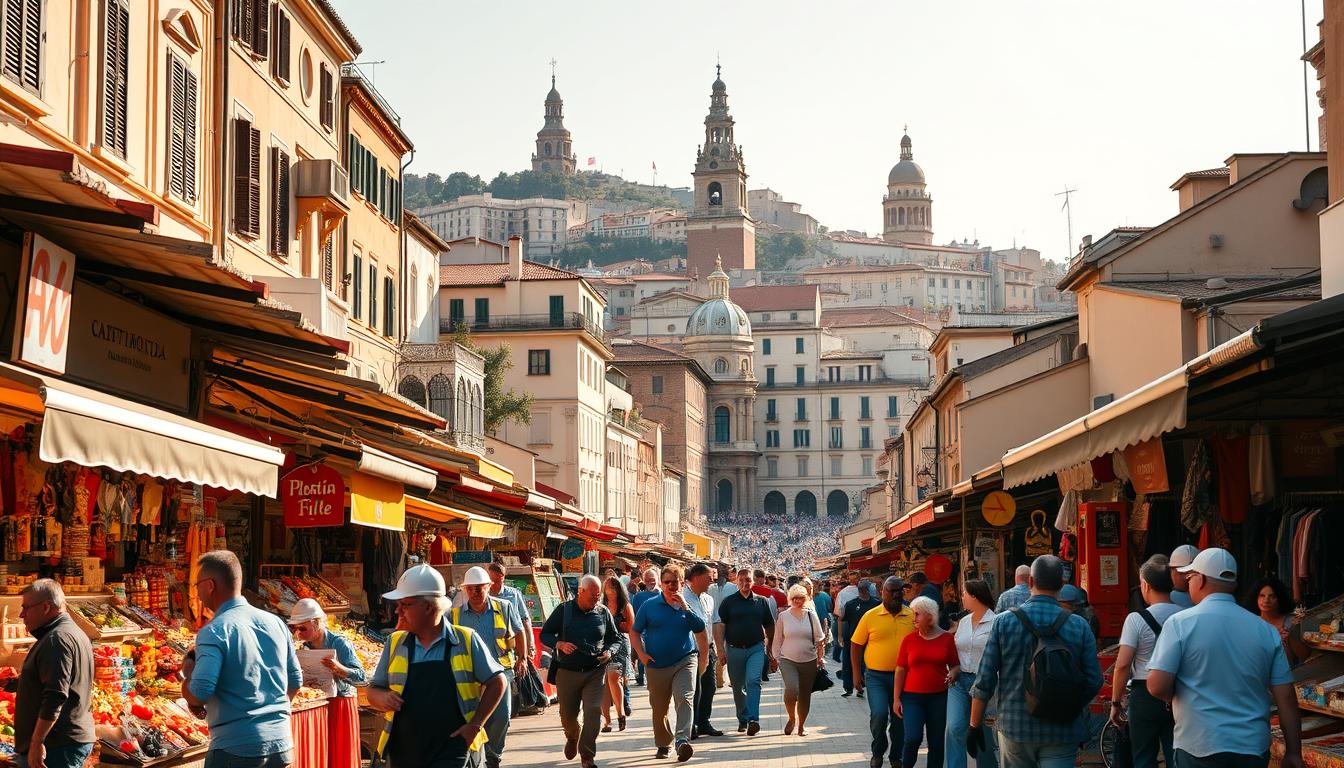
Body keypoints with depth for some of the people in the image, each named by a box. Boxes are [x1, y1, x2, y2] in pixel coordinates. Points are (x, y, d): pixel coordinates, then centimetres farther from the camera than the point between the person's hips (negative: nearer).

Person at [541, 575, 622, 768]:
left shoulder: (603, 612, 4)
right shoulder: (564, 610, -2)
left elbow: (615, 639, 14)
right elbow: (544, 634, 4)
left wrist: (609, 651, -8)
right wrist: (560, 644, -16)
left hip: (595, 672, 0)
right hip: (567, 671, 0)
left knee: (593, 712, -13)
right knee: (567, 715, 11)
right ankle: (572, 738, 45)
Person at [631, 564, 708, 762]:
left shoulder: (687, 606, 4)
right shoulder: (650, 606, 3)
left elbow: (700, 630, -7)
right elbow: (635, 632, 8)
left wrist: (684, 607, -14)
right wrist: (641, 654, -6)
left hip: (685, 661, -1)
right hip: (657, 664, 1)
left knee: (684, 699, -20)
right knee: (659, 708, 10)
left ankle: (683, 740, -30)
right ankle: (663, 744, 28)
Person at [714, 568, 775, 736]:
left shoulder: (762, 602, 7)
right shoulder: (728, 602, 1)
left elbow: (769, 627, 16)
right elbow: (720, 626, -2)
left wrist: (769, 649, 17)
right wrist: (721, 650, -10)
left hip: (756, 648, -1)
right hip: (734, 649, 1)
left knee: (753, 681, -17)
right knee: (738, 687, 9)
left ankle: (753, 719, -24)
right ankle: (743, 719, 23)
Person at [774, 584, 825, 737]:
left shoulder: (811, 615, 3)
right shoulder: (783, 616, 2)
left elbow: (820, 639, 8)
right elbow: (778, 640, 8)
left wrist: (820, 657, 1)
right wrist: (777, 657, 4)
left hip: (809, 661, 2)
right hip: (788, 660, -2)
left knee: (805, 695, 7)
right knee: (792, 689, -22)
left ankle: (802, 724, 25)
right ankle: (792, 718, 3)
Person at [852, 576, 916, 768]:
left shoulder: (912, 617, 1)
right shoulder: (870, 616, -3)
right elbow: (856, 645, 2)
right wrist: (857, 674, -2)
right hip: (876, 676, -2)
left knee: (899, 718, 10)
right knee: (879, 714, -15)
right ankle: (878, 752, 8)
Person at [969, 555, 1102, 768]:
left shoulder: (1004, 622, -5)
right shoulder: (1079, 627, -4)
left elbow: (984, 679, -4)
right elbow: (1093, 681, -1)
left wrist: (974, 726, 6)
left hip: (1014, 727, 0)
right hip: (1062, 733, 0)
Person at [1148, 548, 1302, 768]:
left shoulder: (1180, 624, -8)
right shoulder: (1266, 630, 3)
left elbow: (1157, 686, -14)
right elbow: (1286, 698, 3)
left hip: (1200, 749, -3)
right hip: (1254, 750, 3)